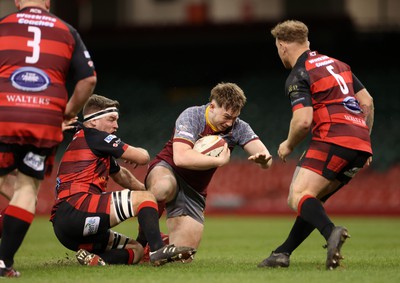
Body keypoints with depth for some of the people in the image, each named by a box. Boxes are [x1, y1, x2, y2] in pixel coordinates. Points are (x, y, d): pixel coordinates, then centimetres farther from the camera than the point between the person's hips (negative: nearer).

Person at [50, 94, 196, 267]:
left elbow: (120, 174, 39)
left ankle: (94, 258, -12)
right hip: (75, 208, -10)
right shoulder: (95, 137, -2)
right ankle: (158, 250, -27)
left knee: (136, 250, 14)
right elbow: (143, 157, -2)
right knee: (144, 198, -8)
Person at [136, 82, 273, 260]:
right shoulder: (191, 116, -18)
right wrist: (220, 161, -30)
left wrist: (263, 158, -42)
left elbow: (265, 159, -16)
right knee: (164, 187, -45)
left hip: (194, 190, 5)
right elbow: (181, 157, -33)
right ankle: (141, 243, -23)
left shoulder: (238, 128, -5)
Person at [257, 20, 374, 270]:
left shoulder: (298, 77, -3)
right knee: (311, 200, 16)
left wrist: (289, 145, 4)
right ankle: (283, 253, 12)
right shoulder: (336, 64, 22)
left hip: (334, 139, -9)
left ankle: (331, 232, -41)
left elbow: (303, 121, -14)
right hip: (361, 145, 9)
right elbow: (367, 101, 22)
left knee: (298, 197, -15)